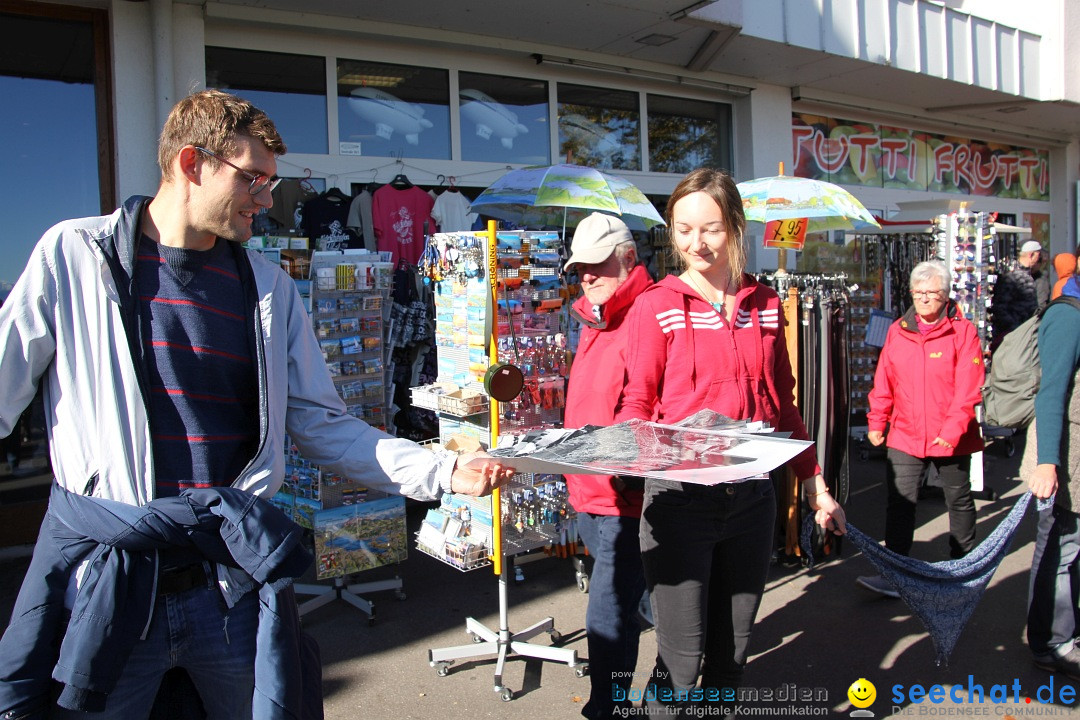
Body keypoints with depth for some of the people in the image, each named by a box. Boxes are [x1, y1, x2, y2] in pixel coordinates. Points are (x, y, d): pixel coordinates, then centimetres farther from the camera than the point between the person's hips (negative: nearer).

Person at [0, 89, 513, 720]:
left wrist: (443, 472, -5)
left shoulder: (269, 287, 5)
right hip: (101, 576, -2)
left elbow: (322, 424, 5)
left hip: (235, 574, 2)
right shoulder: (74, 255, -1)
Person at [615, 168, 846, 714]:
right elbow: (637, 403, -2)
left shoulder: (764, 305, 9)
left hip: (753, 497, 4)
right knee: (682, 659, -1)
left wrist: (813, 482, 14)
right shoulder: (656, 307, -2)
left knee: (732, 653, 15)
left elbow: (782, 403, 15)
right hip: (679, 498, -4)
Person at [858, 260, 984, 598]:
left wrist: (952, 429, -19)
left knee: (959, 500, 17)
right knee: (899, 503, -4)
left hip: (951, 439, -2)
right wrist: (876, 421, 5)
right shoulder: (897, 331, 4)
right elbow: (884, 382, 7)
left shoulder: (963, 331, -7)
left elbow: (968, 387, -13)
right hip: (905, 435, 2)